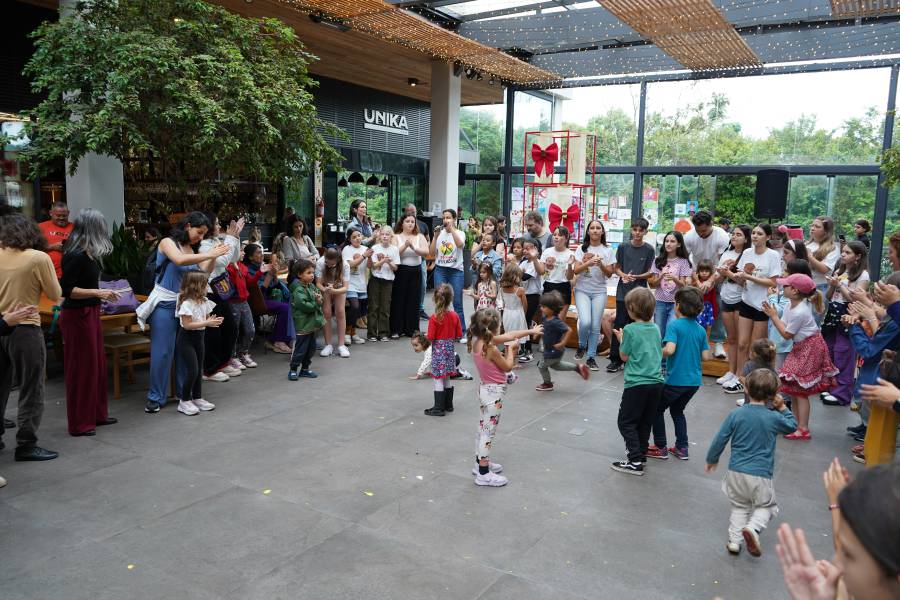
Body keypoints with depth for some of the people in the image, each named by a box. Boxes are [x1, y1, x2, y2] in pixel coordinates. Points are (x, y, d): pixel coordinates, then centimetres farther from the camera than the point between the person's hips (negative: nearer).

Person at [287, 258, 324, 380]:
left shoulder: (312, 286, 10)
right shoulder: (298, 289, -17)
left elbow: (320, 299, 15)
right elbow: (303, 305, -28)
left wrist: (320, 300, -8)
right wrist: (316, 303, -17)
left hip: (312, 323, 9)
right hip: (302, 324, -9)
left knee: (311, 348, 15)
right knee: (300, 348, -2)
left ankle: (305, 369, 26)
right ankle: (293, 370, 10)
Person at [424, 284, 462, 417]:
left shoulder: (434, 318, -18)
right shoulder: (454, 316, -4)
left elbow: (430, 337, -17)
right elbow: (459, 335, 2)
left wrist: (427, 337, 5)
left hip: (438, 350, -5)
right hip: (450, 348, 5)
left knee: (438, 380, 1)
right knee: (447, 378, 17)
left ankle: (439, 408, 5)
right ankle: (448, 405, 25)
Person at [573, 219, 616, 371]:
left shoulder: (607, 251, 4)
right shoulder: (582, 248, 2)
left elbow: (610, 273, 1)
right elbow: (575, 270, -5)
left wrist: (600, 264, -17)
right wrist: (589, 262, -20)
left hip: (599, 291, 1)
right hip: (582, 290, -1)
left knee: (595, 326, 0)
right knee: (585, 322, -19)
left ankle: (591, 357, 13)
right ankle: (582, 346, 11)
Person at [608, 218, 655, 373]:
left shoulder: (649, 249, 1)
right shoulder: (623, 247, 5)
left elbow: (650, 273, 1)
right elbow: (617, 268, 8)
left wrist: (635, 277, -16)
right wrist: (623, 275, -12)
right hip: (623, 291, 1)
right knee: (620, 324, -1)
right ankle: (615, 360, 5)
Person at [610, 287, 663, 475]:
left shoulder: (630, 329, -10)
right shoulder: (655, 328, 8)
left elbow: (624, 356, -4)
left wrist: (620, 339, 11)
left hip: (637, 383, -6)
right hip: (656, 381, 6)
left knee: (626, 422, 2)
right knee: (645, 422, 16)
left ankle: (635, 461, -3)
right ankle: (641, 456, 22)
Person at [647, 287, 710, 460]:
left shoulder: (674, 325, -14)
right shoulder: (701, 329, 3)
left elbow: (669, 350, -27)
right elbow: (705, 356, 4)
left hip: (676, 379, -6)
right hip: (694, 380, 6)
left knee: (657, 409, 14)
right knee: (677, 410, 25)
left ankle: (661, 448, 17)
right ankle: (682, 448, 25)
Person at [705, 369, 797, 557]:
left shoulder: (736, 414, -7)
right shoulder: (774, 418, -8)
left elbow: (720, 440, -2)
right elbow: (792, 425, 15)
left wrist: (712, 459, 12)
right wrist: (782, 408, 13)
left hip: (736, 472, 2)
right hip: (761, 475, -2)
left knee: (739, 506, 21)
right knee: (766, 506, 18)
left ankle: (734, 539, 9)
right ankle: (753, 528, -9)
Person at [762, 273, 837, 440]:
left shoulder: (799, 312, -25)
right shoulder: (790, 307, 4)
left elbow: (786, 334, -17)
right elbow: (784, 326, 2)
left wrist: (774, 316, -13)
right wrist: (772, 314, -8)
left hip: (810, 348, -10)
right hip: (800, 348, 10)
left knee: (800, 390, -6)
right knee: (794, 388, 12)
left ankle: (803, 430, 0)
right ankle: (796, 424, 21)